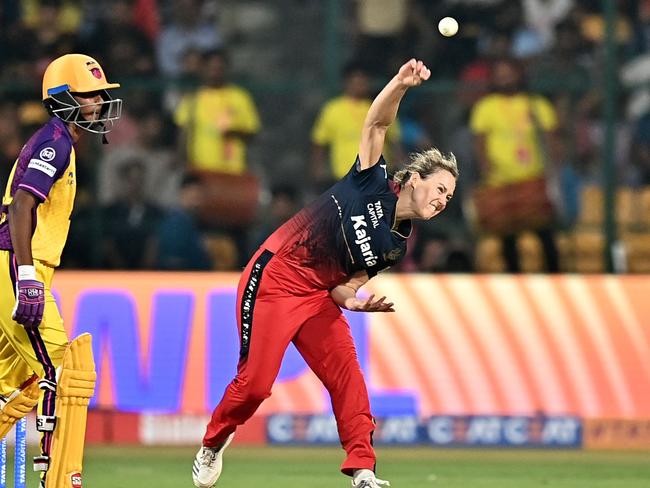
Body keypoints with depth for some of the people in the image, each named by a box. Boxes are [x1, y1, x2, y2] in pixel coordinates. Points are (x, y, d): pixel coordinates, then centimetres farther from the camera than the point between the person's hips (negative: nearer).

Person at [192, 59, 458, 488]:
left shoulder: (395, 246, 7)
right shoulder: (374, 183, -6)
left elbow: (344, 286, 6)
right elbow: (377, 124, -16)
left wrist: (355, 302, -18)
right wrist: (401, 84, -33)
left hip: (319, 297, 6)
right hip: (274, 280, -6)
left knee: (346, 372, -13)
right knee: (255, 383, -9)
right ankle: (213, 444, 18)